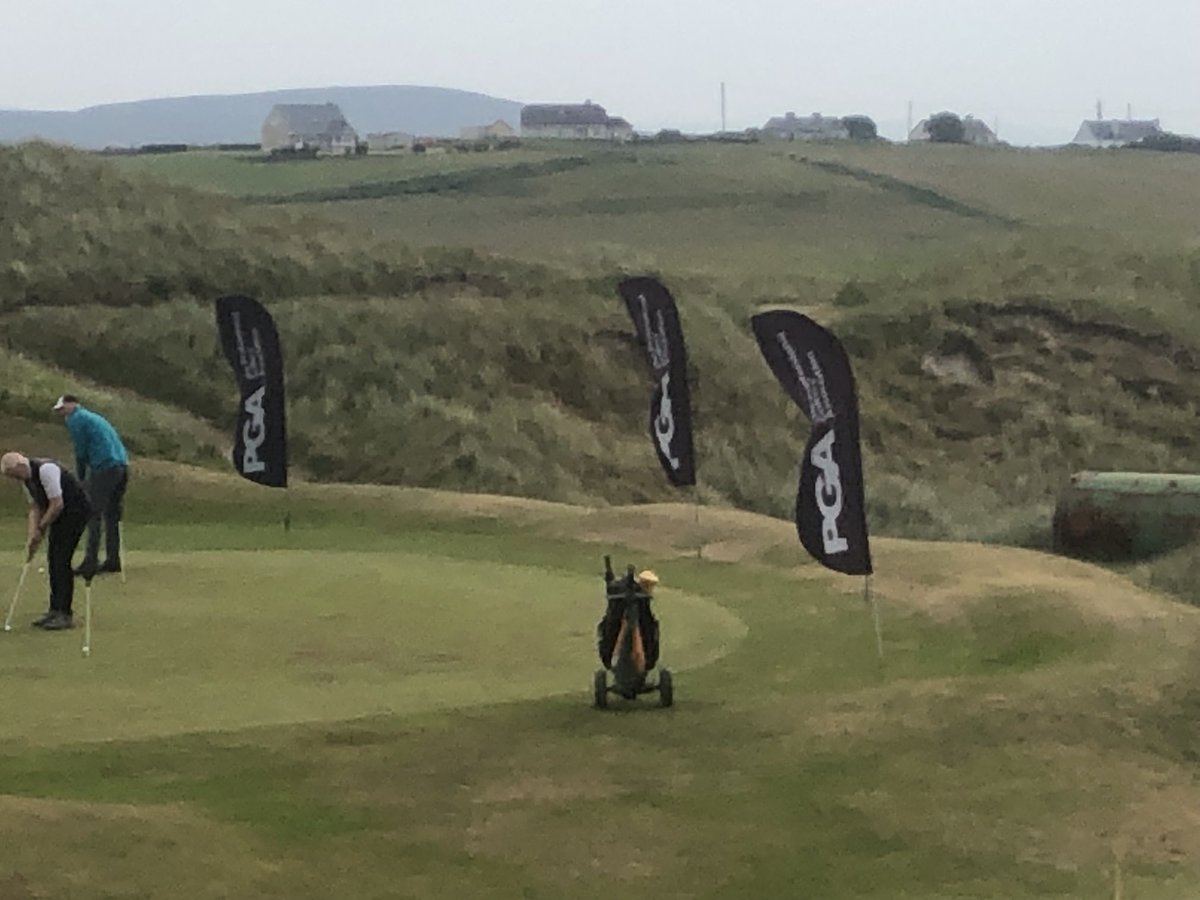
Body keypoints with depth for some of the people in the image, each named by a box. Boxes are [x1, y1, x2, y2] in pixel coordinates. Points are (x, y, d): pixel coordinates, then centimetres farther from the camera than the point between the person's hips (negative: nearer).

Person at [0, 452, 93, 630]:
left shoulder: (45, 470, -25)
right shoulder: (27, 478, 5)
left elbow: (57, 504, -24)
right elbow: (36, 508, 9)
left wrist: (41, 529, -14)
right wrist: (32, 537, -2)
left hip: (76, 511, -9)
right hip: (60, 515, 9)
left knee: (61, 561, -12)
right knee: (53, 561, 8)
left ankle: (65, 615, -9)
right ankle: (55, 610, 14)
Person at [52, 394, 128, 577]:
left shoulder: (75, 419, 1)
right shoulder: (94, 417, 27)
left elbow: (81, 452, -3)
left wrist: (81, 478, 10)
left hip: (104, 468, -8)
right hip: (122, 465, 8)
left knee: (93, 516, -6)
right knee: (112, 515, 13)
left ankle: (91, 562, -11)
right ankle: (113, 560, 12)